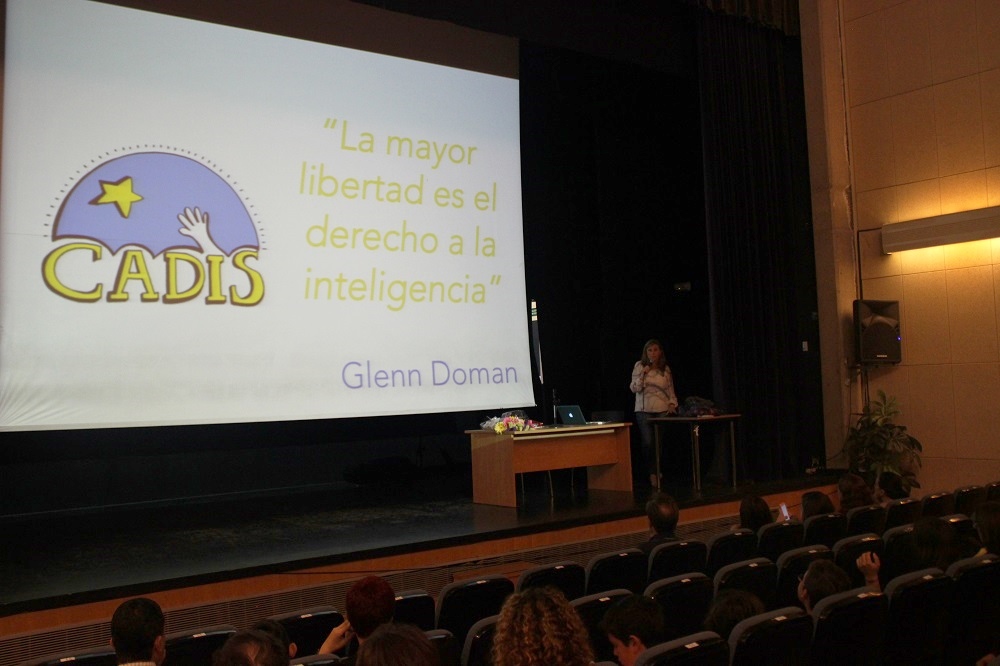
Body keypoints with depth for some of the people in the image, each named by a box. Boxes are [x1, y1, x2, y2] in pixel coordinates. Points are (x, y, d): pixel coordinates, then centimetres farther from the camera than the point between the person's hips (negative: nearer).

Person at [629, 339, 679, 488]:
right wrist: (643, 374, -12)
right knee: (648, 443, -10)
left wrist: (672, 403, -1)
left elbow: (671, 390, 14)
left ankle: (656, 472, 17)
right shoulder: (639, 366, 2)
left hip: (662, 410, 2)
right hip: (644, 410, -2)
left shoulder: (666, 369, 9)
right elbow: (634, 388, -2)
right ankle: (653, 473, 3)